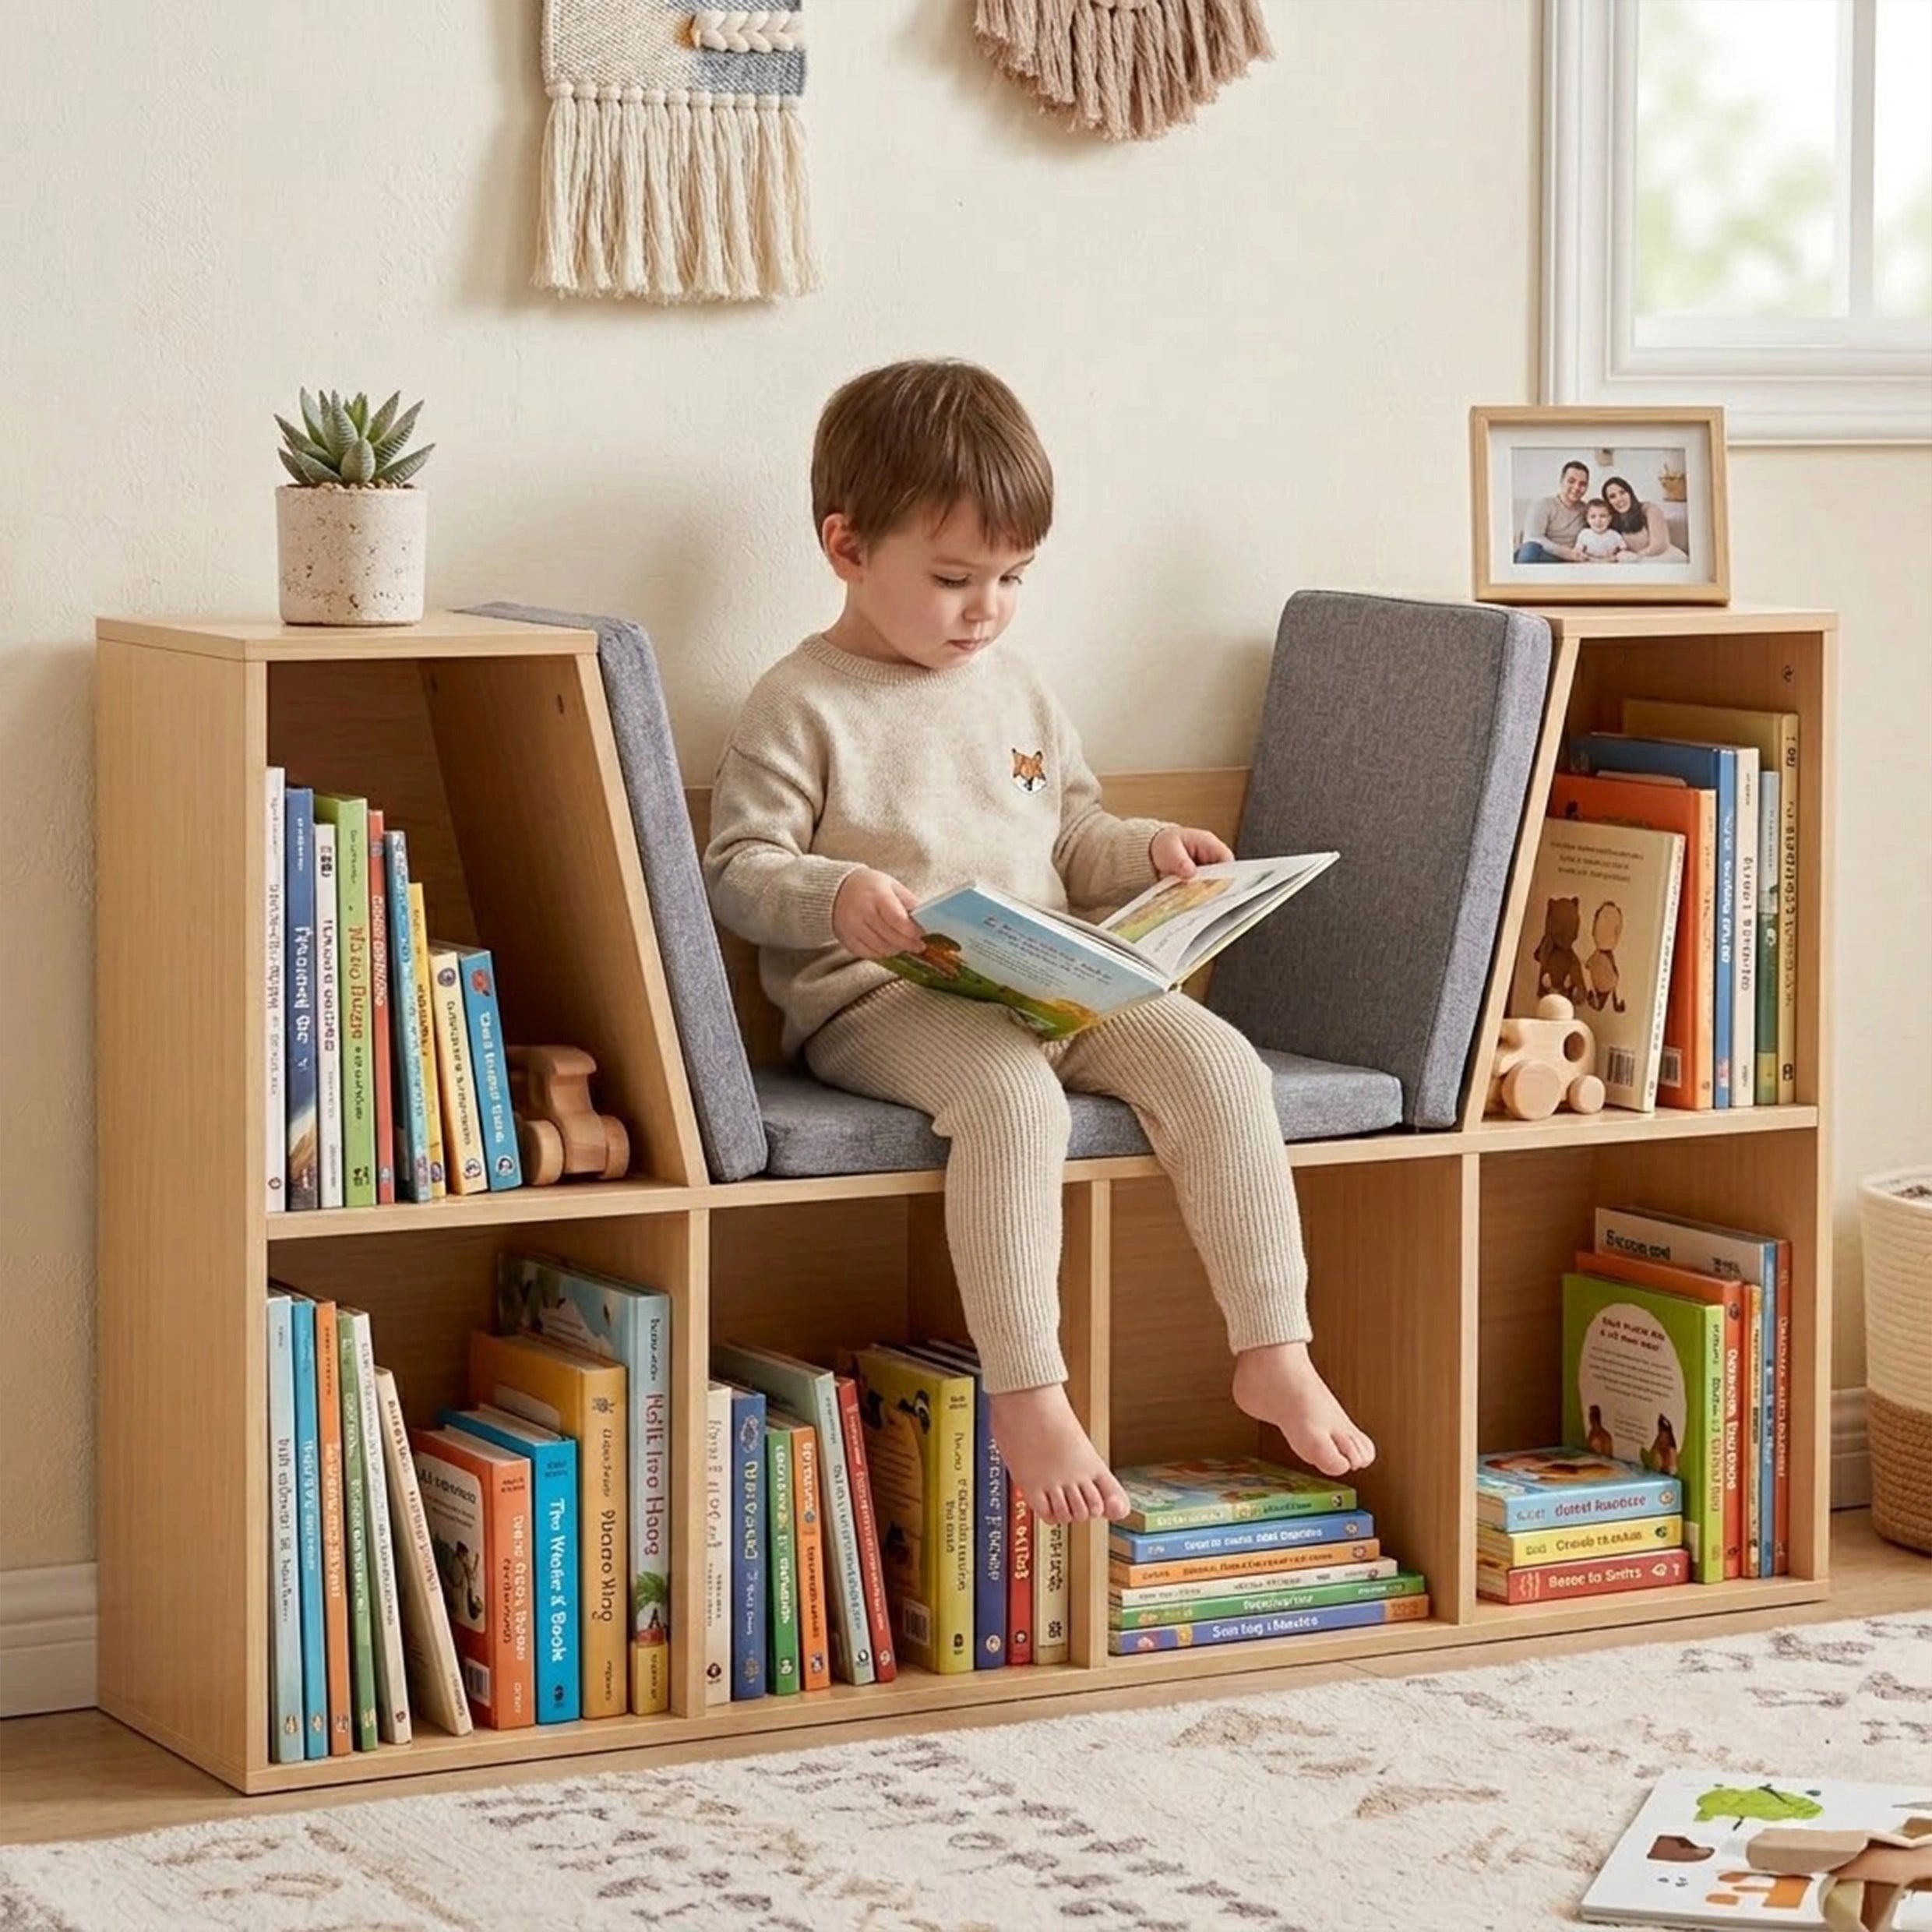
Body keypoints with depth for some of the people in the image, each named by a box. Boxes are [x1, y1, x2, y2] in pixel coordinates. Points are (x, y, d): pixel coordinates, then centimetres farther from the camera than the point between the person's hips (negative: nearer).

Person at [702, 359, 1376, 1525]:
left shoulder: (1015, 689, 18)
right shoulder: (803, 709, -1)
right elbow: (738, 869, -6)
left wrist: (1146, 852, 8)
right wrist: (837, 898, -25)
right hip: (879, 1003, -6)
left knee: (1216, 1060, -18)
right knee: (1012, 1092, -37)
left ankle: (1275, 1355, -14)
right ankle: (1027, 1398, -33)